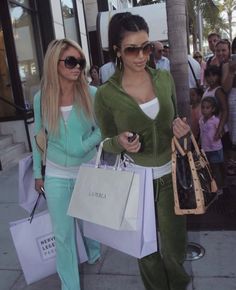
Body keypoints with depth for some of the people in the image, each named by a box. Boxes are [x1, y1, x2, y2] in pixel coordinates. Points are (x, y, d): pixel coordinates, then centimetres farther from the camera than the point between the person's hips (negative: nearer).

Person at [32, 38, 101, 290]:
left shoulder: (91, 94, -13)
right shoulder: (41, 98, -9)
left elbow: (102, 129, -3)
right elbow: (38, 137, 1)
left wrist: (85, 145, -20)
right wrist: (37, 172, 6)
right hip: (56, 175, 0)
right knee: (63, 234, 8)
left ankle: (93, 253, 55)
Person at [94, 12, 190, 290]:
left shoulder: (165, 78, -2)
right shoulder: (106, 94, -12)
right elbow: (106, 143, -2)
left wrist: (179, 128, -11)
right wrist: (121, 142, -24)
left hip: (170, 174, 2)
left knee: (175, 241, 12)